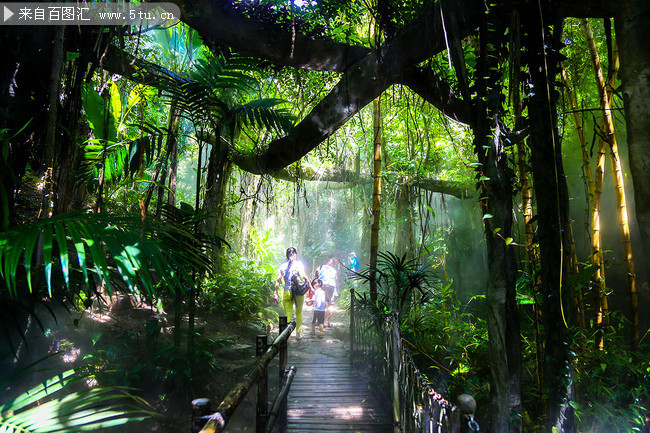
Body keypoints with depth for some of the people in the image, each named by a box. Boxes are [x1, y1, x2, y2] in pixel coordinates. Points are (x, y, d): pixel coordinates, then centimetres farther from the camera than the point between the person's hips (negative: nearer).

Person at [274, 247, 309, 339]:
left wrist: (275, 293, 7)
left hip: (286, 293, 1)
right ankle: (298, 334, 22)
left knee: (288, 314, 5)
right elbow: (304, 277, -13)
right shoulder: (298, 264, -2)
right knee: (299, 313, 16)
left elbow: (278, 281, 3)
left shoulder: (282, 266, 5)